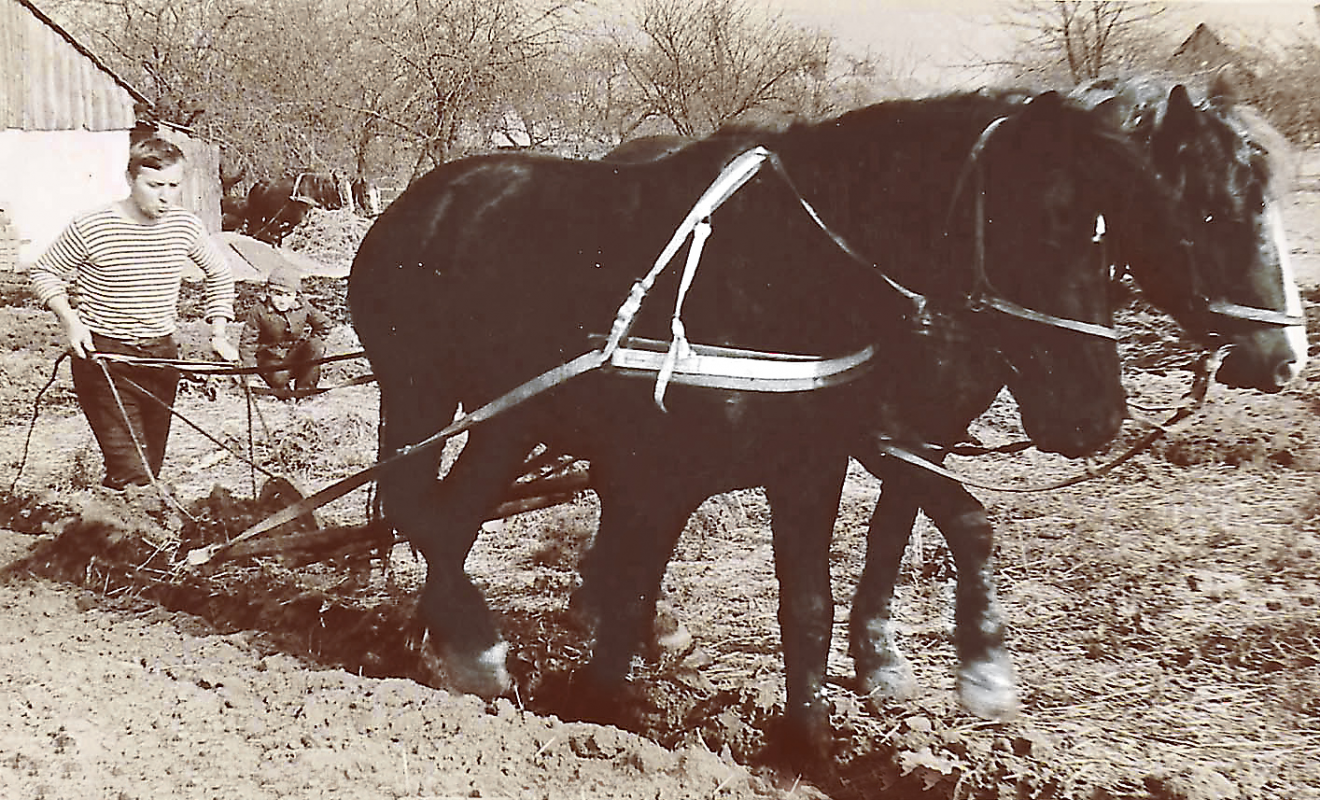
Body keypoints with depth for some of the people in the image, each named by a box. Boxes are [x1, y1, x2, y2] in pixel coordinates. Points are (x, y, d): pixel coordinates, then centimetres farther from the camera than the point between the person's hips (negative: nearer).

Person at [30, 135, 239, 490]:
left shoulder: (185, 226, -2)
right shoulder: (91, 228, -14)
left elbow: (218, 273, 16)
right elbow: (45, 272, 1)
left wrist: (219, 332, 9)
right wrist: (70, 320, -12)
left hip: (162, 355, 5)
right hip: (103, 356, -5)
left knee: (151, 470, 11)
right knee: (130, 474, -15)